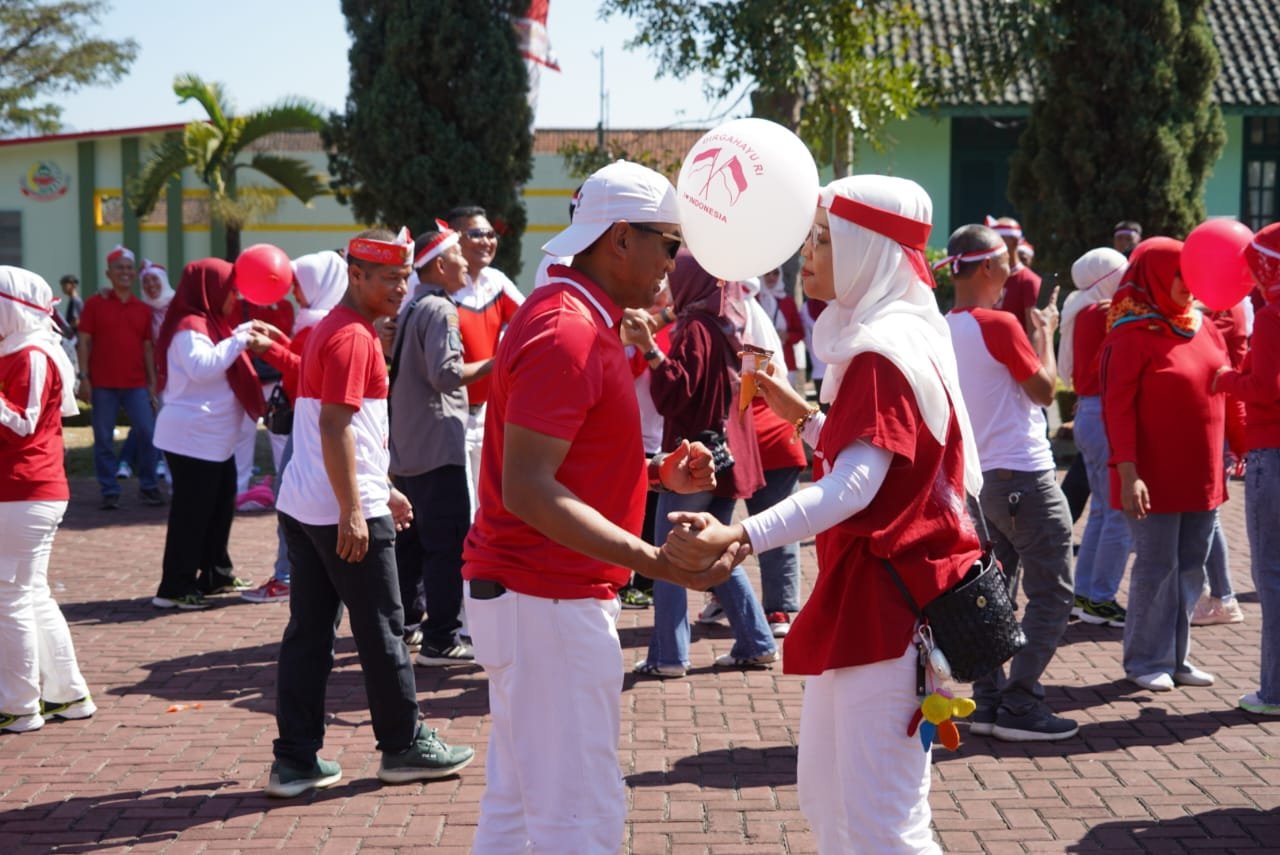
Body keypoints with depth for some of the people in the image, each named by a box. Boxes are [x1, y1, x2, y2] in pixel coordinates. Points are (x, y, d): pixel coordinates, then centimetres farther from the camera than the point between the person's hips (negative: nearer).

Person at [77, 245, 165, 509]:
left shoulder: (143, 309, 11)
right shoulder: (95, 303, 2)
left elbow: (147, 347, 13)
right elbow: (85, 342, 0)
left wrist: (152, 381, 7)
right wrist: (84, 378, -7)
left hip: (136, 384, 2)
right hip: (102, 384, -2)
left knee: (148, 434, -3)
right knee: (104, 439, 1)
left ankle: (148, 486, 11)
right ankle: (109, 491, 9)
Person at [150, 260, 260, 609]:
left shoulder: (209, 324, 17)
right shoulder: (190, 328, -15)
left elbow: (221, 364, 32)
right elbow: (203, 366, -32)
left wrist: (246, 335, 17)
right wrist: (240, 339, -28)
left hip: (213, 438, 11)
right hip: (193, 437, -11)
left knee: (220, 507, 16)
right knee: (191, 512, -8)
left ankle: (215, 574, 26)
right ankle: (174, 588, -3)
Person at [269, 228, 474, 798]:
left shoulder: (333, 329, 18)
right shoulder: (353, 337, -14)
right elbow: (335, 427, -22)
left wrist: (381, 490, 28)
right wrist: (353, 512, -22)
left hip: (301, 509, 9)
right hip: (343, 513, -9)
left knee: (308, 632, 8)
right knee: (381, 632, 3)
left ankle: (296, 761, 10)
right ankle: (405, 748, 16)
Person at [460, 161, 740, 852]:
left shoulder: (573, 315, 14)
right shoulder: (568, 332, -18)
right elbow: (527, 489, -27)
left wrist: (658, 474, 6)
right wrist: (655, 562, -32)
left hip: (534, 593, 11)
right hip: (549, 602, -11)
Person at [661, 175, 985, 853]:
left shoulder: (886, 352, -16)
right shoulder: (875, 339, 17)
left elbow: (855, 485, -31)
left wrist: (741, 535, -44)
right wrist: (805, 417, 16)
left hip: (886, 603, -11)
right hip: (861, 596, 11)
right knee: (825, 796, 16)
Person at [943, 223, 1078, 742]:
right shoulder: (999, 325, -17)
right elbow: (1045, 389, -10)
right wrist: (1044, 333, 3)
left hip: (977, 476, 8)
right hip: (1023, 475, -8)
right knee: (1051, 594, -1)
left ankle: (988, 701, 15)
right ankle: (1018, 704, -3)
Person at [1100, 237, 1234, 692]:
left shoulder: (1203, 326, 9)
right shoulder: (1132, 335, -11)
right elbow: (1117, 407, -15)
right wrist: (1128, 474, -20)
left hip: (1201, 474, 7)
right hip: (1155, 476, -6)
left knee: (1191, 567, 11)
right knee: (1157, 567, 1)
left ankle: (1177, 656, 22)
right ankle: (1147, 660, 13)